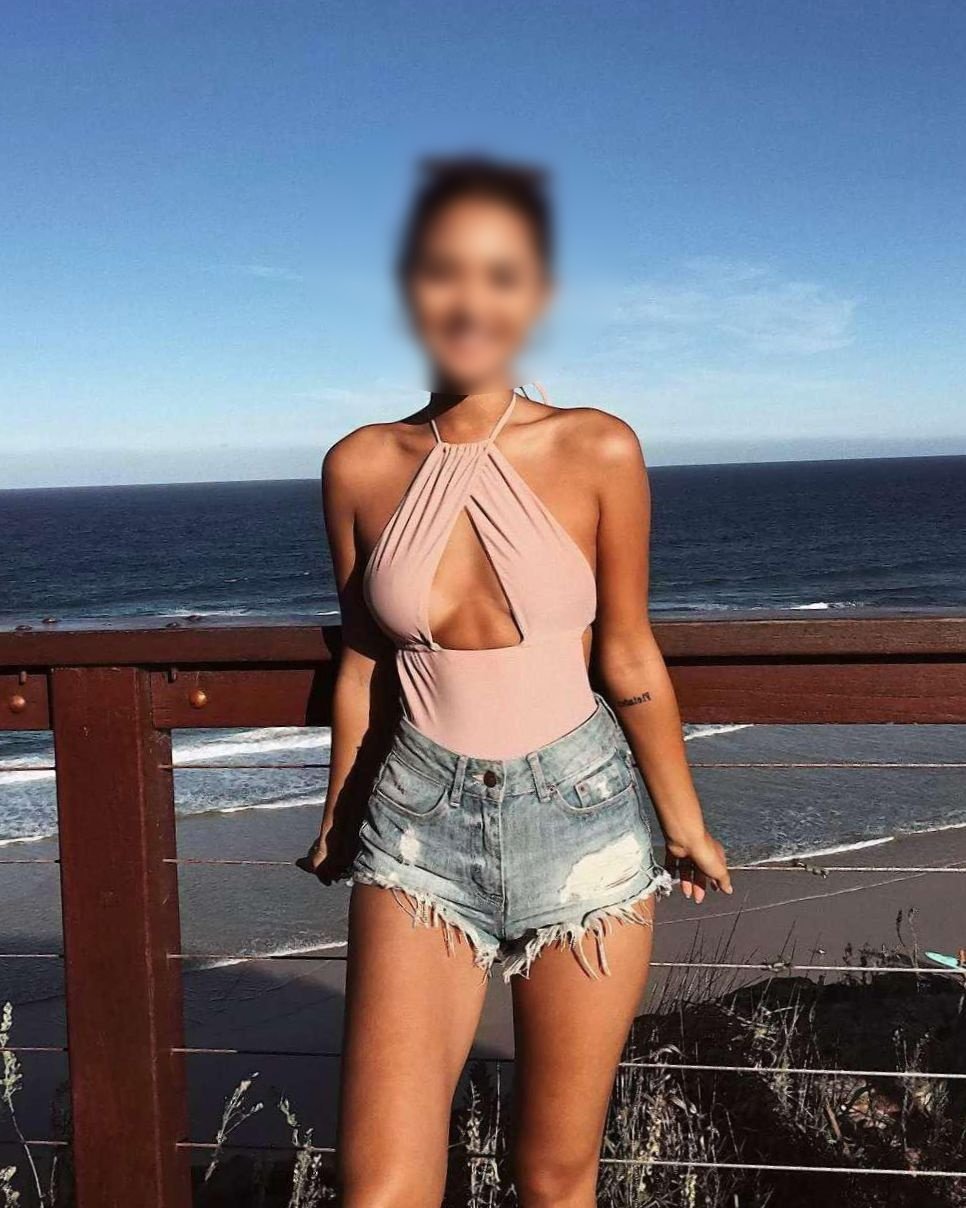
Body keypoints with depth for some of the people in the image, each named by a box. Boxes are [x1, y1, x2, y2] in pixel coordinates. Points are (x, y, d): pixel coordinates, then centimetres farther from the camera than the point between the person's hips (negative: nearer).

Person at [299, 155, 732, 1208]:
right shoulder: (361, 468, -2)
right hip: (419, 819, 1)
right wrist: (337, 821, 19)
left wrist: (685, 824, 10)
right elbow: (363, 664, 9)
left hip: (580, 816, 0)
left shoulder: (598, 452, -7)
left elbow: (627, 658, 1)